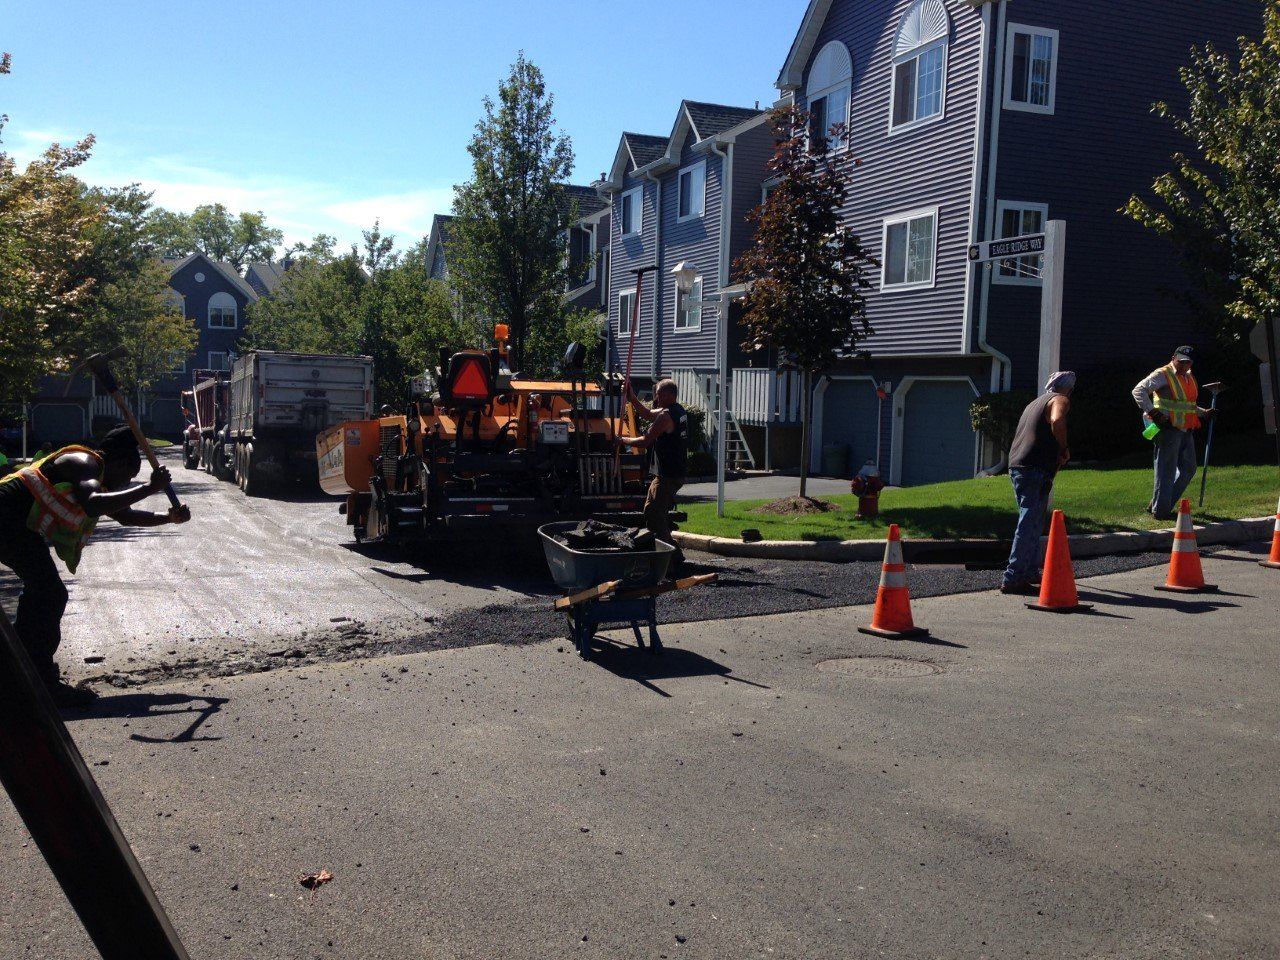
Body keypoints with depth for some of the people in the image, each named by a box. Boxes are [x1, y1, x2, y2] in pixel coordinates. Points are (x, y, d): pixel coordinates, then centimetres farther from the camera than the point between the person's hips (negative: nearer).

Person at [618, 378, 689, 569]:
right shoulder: (680, 411, 13)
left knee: (653, 514, -7)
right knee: (653, 509, 19)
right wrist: (632, 398, 16)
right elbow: (647, 414, 25)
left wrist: (624, 440, 0)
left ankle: (673, 554, -7)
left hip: (667, 476, -10)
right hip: (678, 473, 10)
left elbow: (645, 442, -16)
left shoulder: (666, 415, -18)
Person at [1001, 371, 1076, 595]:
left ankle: (1029, 572, 26)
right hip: (1036, 469, -9)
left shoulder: (1035, 403, 27)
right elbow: (1057, 421, -24)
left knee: (1032, 523, 19)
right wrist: (1064, 449, -11)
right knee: (1029, 525, -9)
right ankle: (1013, 579, -13)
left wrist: (1057, 452, 32)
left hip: (1016, 466, 9)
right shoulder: (1060, 400, 0)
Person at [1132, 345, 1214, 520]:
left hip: (1186, 431, 9)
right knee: (1167, 470, -5)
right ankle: (1160, 510, 3)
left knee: (1188, 468, 12)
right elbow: (1138, 391, -19)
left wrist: (1204, 413, 17)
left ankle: (1160, 504, 20)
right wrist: (1152, 412, -26)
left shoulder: (1189, 378, 20)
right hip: (1168, 429, -9)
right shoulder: (1162, 375, -8)